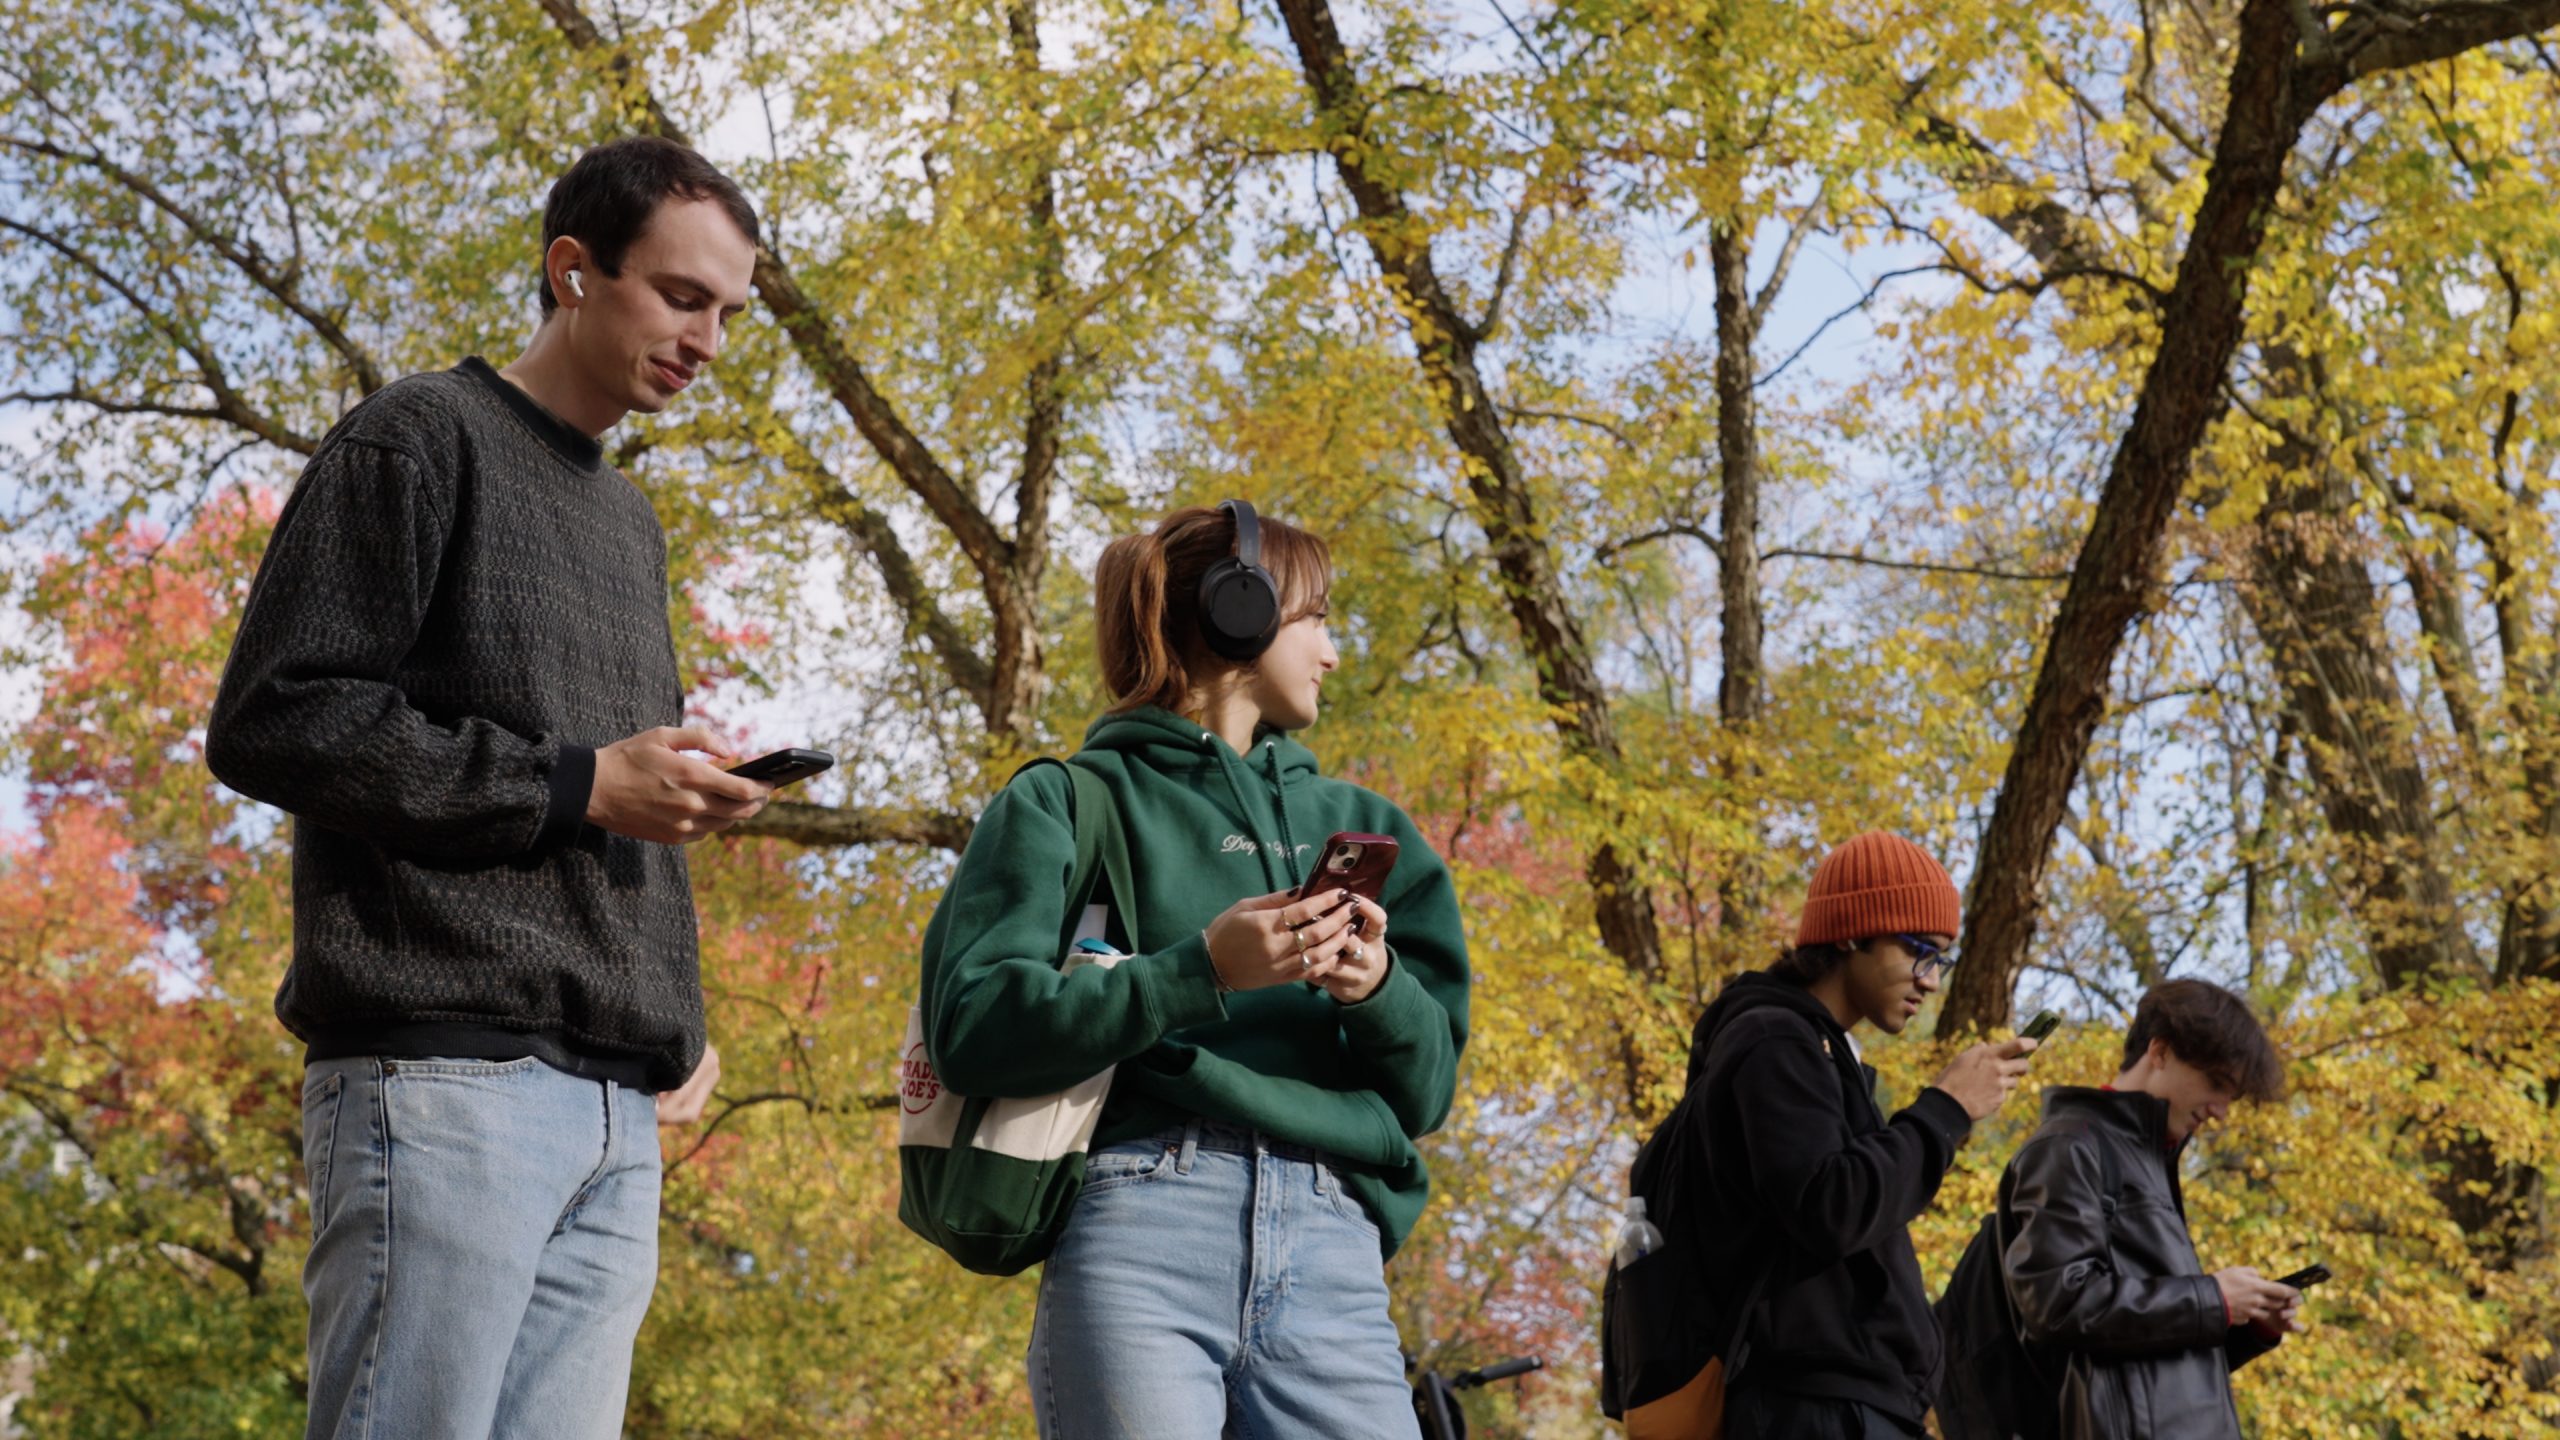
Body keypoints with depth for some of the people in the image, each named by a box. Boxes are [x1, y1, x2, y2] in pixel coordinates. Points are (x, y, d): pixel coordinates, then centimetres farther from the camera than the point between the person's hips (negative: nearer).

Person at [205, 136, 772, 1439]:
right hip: (445, 1073, -7)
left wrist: (673, 1020, 13)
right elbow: (270, 723, -8)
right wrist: (578, 784, -11)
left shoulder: (631, 523, 26)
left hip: (615, 1110, 7)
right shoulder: (422, 439, 2)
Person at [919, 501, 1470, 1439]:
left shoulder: (1357, 827, 24)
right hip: (1144, 1224, -4)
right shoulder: (1075, 800, 11)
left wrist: (1378, 990, -3)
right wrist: (1199, 969, -13)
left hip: (1333, 1260, 4)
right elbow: (972, 1026, -3)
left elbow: (1428, 1087, 19)